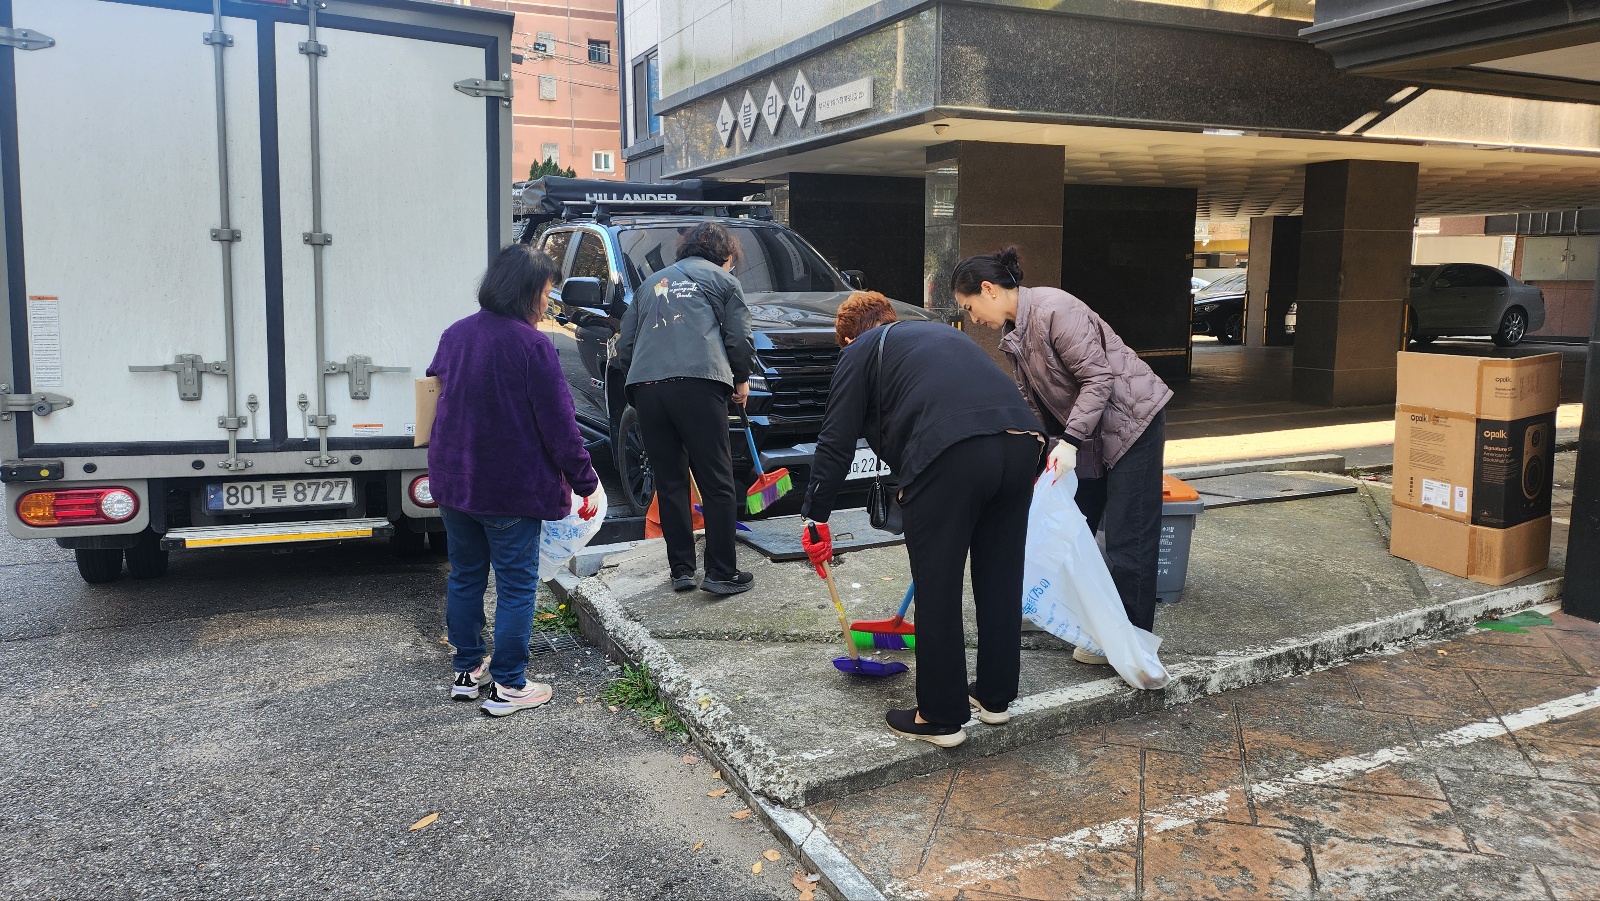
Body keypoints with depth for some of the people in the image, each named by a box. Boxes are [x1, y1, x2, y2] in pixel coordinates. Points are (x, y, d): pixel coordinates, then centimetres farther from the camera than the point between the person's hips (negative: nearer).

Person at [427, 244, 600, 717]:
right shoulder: (532, 345, -17)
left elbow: (435, 389, 18)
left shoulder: (454, 335, 5)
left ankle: (467, 671, 29)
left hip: (453, 481, 7)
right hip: (512, 489, -7)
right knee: (516, 585, 5)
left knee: (465, 576, 19)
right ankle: (508, 686, 11)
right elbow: (559, 424, -17)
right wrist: (586, 482, -8)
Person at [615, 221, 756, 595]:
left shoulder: (652, 283, 30)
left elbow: (624, 346, 24)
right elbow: (740, 340, 9)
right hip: (697, 384, -4)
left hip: (646, 386, 4)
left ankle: (681, 570, 13)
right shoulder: (723, 280, 17)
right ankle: (722, 573, -1)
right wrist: (741, 381, 25)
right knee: (717, 483, 0)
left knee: (669, 483, 11)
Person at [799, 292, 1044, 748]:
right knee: (1001, 580, 19)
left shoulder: (861, 351, 17)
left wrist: (815, 517, 17)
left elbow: (836, 442, 10)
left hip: (949, 455, -7)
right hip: (1022, 443, 7)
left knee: (937, 591, 6)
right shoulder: (942, 331, 35)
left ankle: (941, 717, 16)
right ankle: (995, 696, 32)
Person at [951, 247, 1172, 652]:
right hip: (1086, 432, 10)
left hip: (1132, 420, -10)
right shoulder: (1015, 335, 6)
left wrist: (1069, 442, -27)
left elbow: (1098, 378, -24)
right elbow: (1034, 406, 11)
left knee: (1128, 538, -4)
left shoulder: (1054, 310, -23)